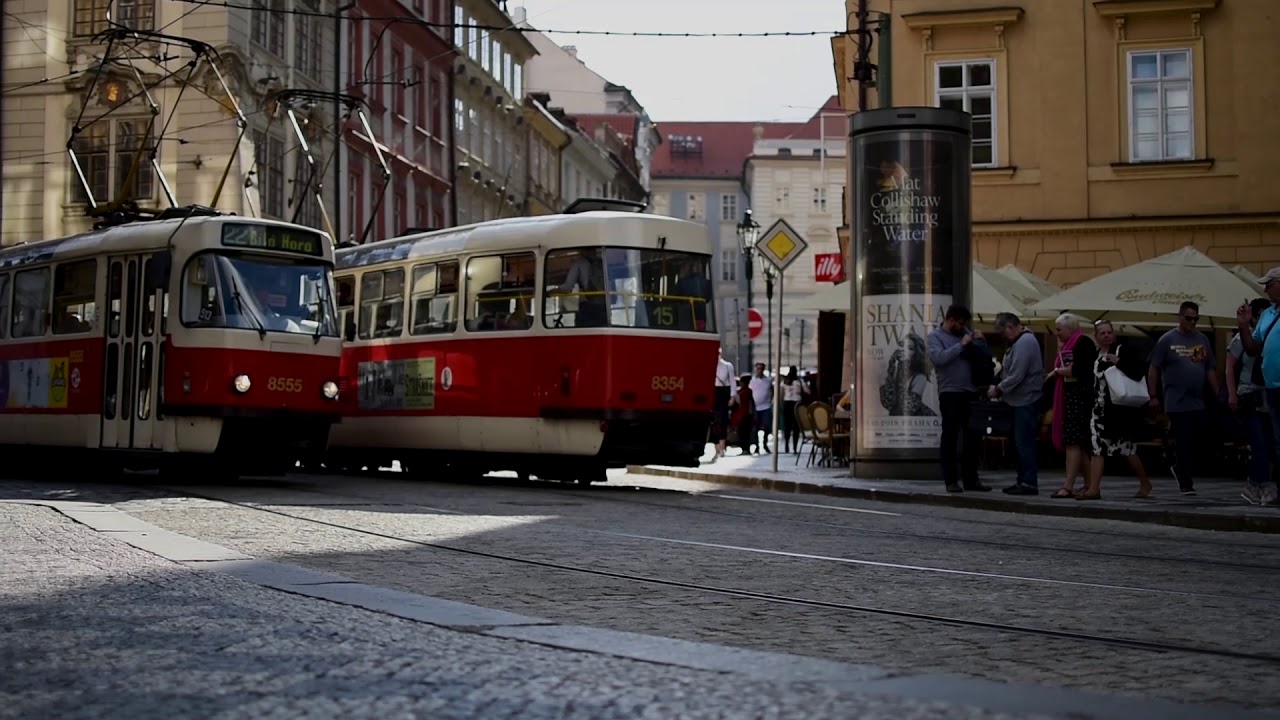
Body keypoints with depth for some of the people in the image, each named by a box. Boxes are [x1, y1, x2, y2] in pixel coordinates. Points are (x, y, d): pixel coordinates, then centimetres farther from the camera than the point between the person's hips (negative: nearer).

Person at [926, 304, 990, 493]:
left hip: (971, 392, 5)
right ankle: (951, 480, 3)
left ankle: (971, 479, 15)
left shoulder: (965, 332, 14)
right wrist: (961, 345, -16)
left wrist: (980, 341, 1)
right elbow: (938, 357, -18)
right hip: (950, 393, -5)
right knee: (950, 437, -1)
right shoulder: (936, 336, 0)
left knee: (971, 436, 8)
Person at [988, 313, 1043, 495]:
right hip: (1020, 400, 11)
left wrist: (999, 389, -10)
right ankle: (1023, 481, 18)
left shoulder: (1024, 343, -16)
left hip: (1025, 400, -11)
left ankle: (1029, 482, -6)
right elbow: (1011, 371, 20)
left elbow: (1016, 375, -21)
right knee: (1020, 442, 13)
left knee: (1024, 442, -8)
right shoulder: (1020, 341, 17)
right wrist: (1000, 388, 8)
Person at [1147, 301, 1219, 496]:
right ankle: (1186, 483, 2)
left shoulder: (1202, 340, 12)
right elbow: (1154, 369, 0)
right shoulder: (1167, 340, -1)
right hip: (1177, 404, -4)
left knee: (1198, 439, 2)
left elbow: (1210, 371, 16)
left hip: (1198, 402, 4)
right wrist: (1154, 397, -4)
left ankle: (1180, 469, 26)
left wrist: (1218, 396, 11)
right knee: (1183, 443, -4)